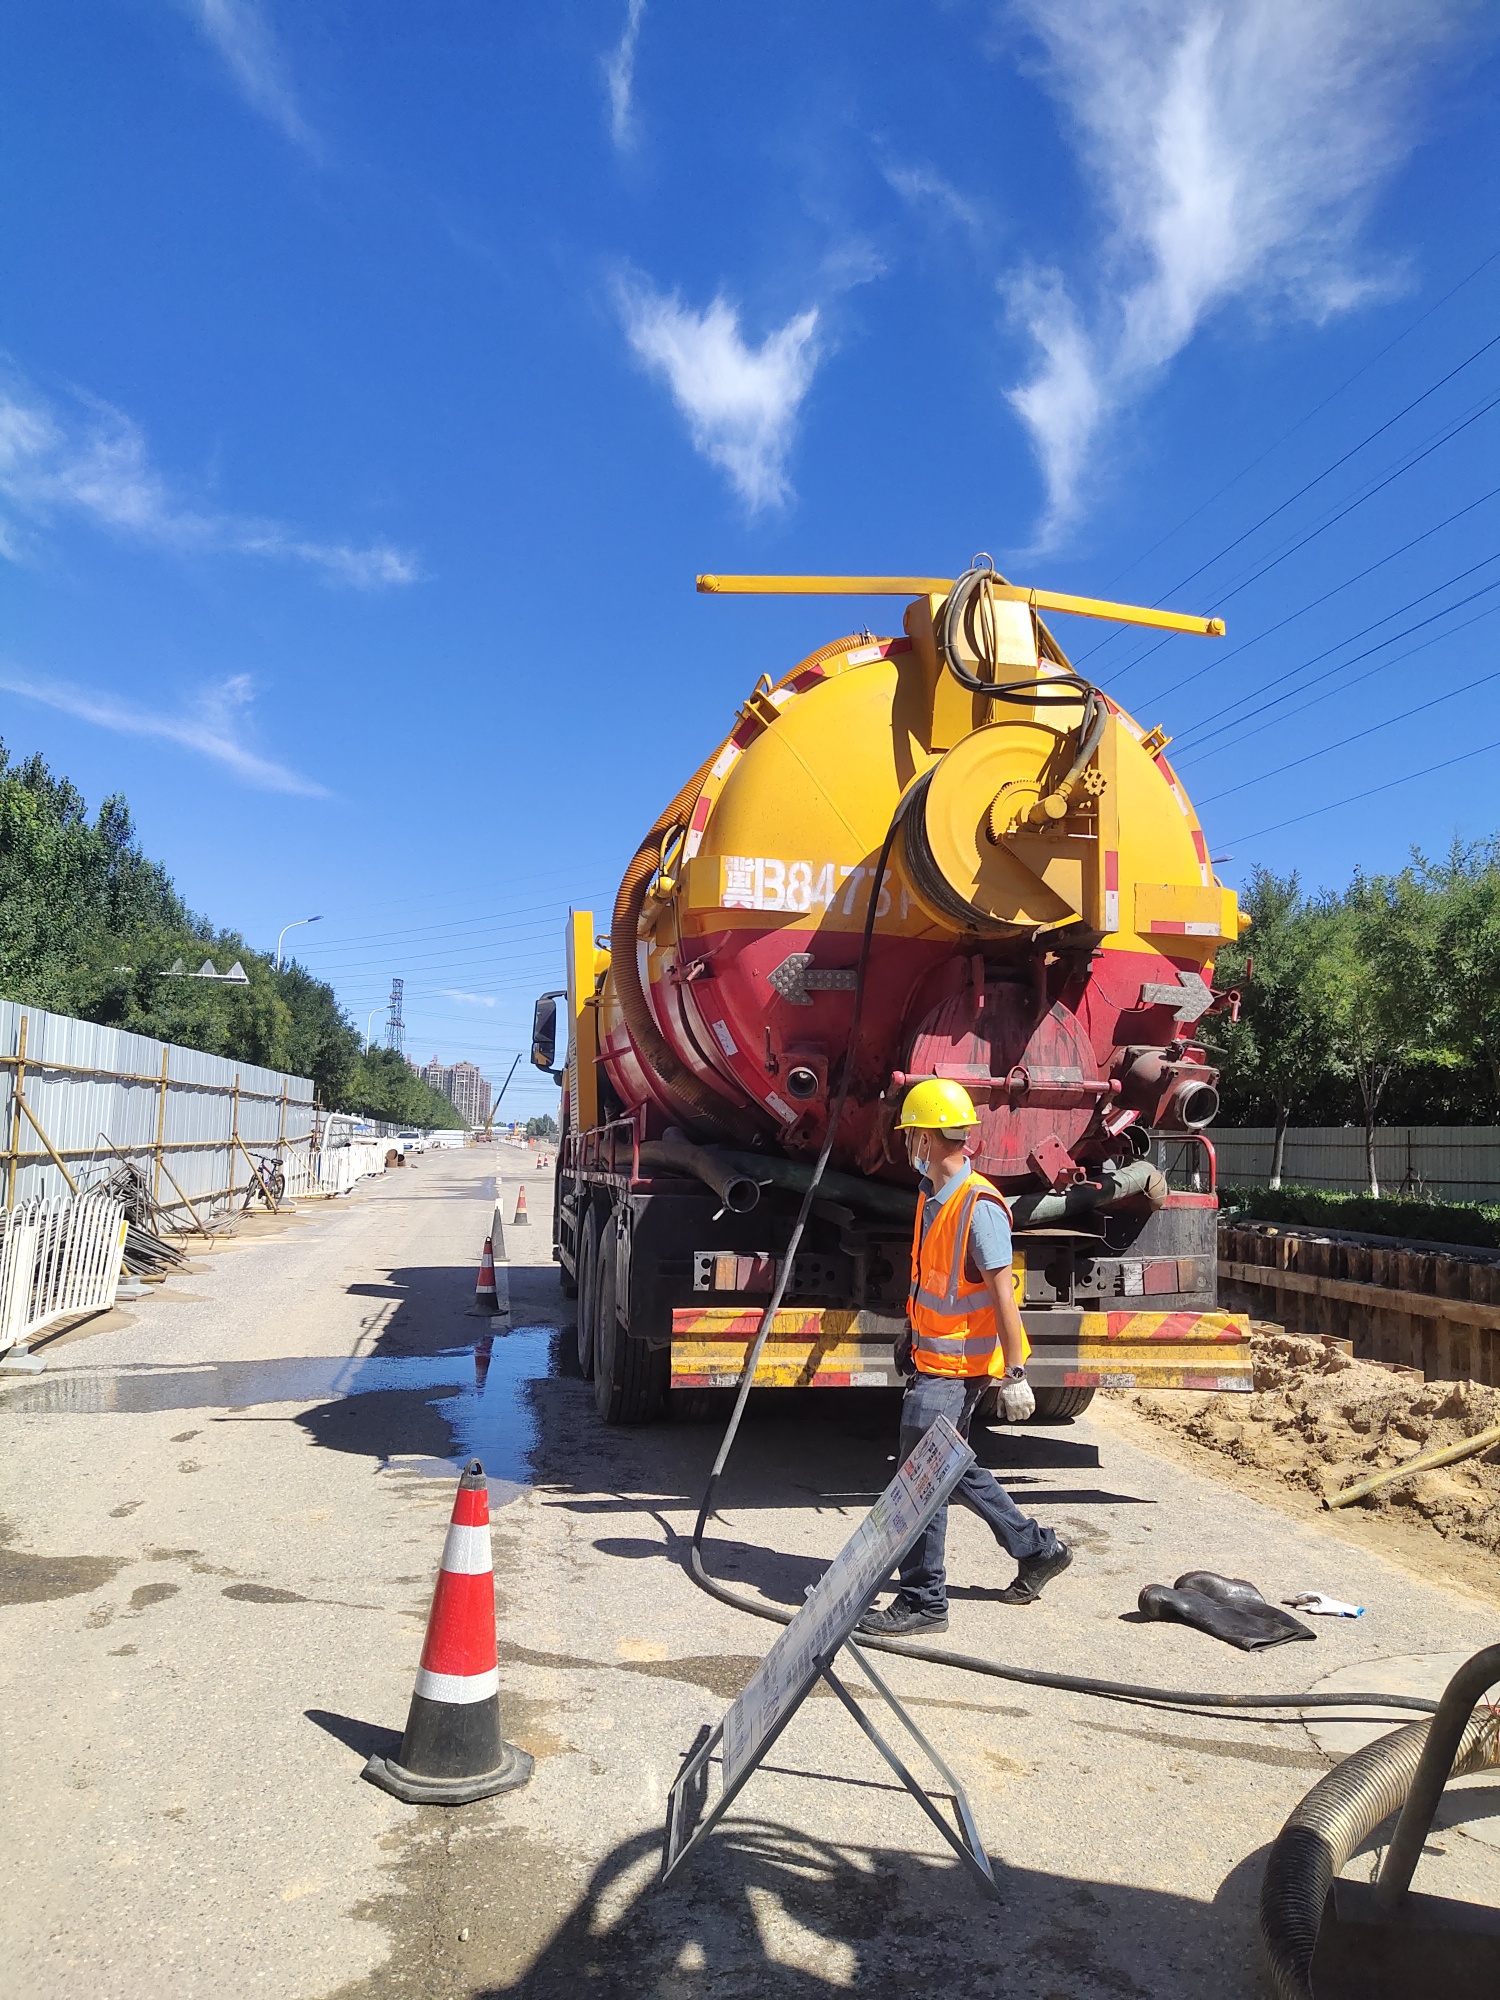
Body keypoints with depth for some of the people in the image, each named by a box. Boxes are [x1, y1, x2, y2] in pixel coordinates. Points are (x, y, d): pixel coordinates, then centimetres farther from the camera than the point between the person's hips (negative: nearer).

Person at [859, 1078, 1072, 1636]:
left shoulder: (979, 1205, -21)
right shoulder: (932, 1198, 9)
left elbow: (1003, 1293, -22)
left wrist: (1014, 1374, -21)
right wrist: (910, 1337, 25)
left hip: (955, 1369, -10)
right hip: (932, 1360, 10)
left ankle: (923, 1601, 7)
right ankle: (1039, 1550, 35)